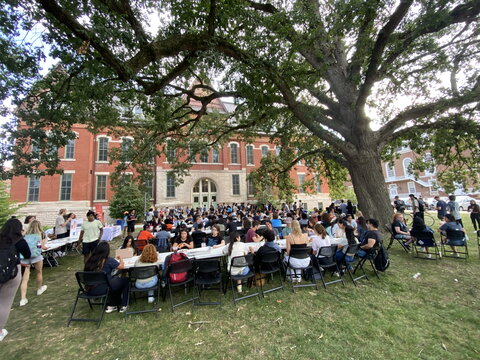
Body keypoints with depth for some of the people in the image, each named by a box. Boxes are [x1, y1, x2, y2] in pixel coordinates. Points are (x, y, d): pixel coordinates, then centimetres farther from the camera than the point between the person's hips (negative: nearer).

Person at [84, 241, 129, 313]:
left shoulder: (90, 260, -3)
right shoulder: (108, 260, -16)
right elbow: (122, 266, -1)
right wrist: (120, 258, 19)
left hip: (90, 290, 6)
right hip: (103, 289, -6)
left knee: (116, 279, 27)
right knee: (126, 280, 12)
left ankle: (112, 305, 33)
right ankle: (123, 306, 18)